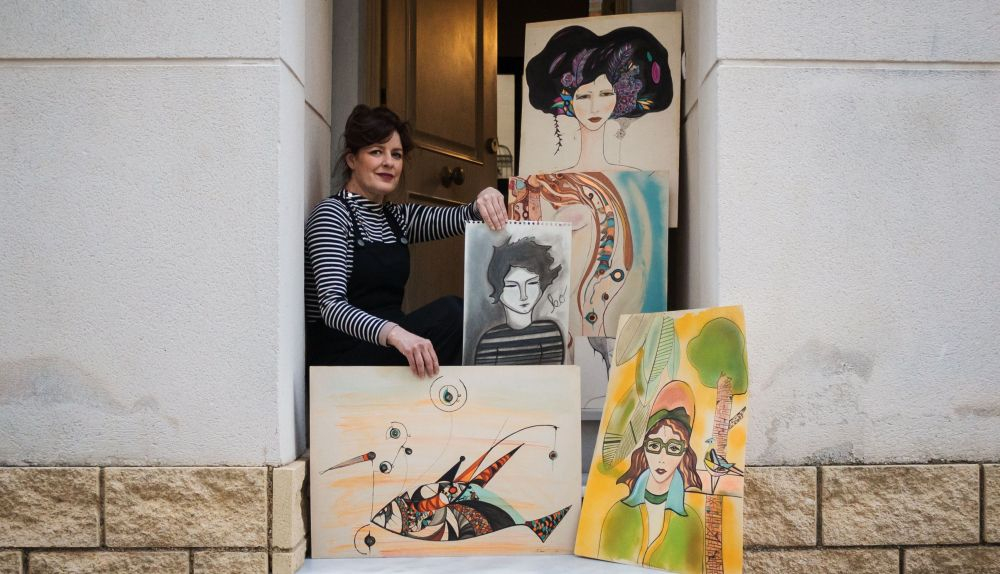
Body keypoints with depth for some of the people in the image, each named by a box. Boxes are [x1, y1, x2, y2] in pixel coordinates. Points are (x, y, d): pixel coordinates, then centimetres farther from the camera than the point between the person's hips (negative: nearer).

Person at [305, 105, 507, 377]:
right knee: (450, 313, -23)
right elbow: (331, 306, -23)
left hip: (387, 347, 7)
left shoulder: (397, 217, 14)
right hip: (341, 356, -7)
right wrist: (393, 333, -40)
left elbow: (461, 218, 1)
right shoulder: (332, 214, -10)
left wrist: (485, 201, -23)